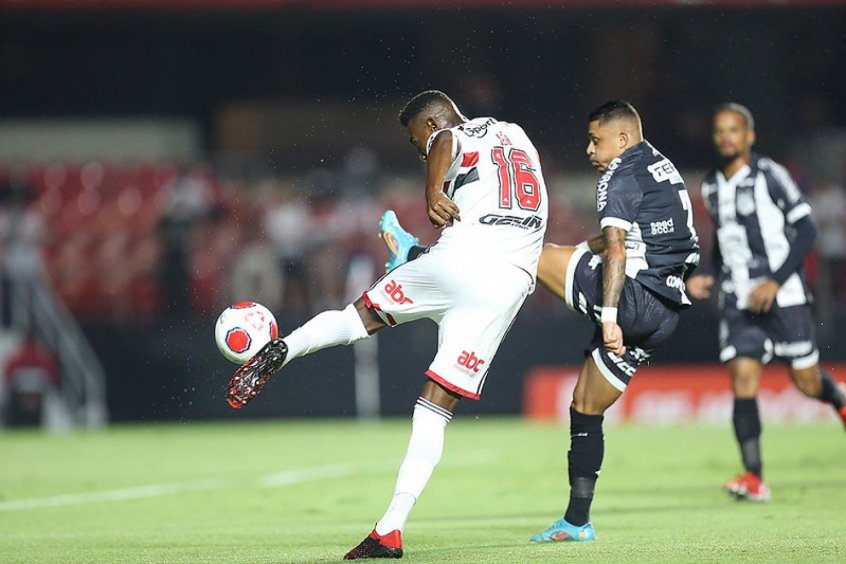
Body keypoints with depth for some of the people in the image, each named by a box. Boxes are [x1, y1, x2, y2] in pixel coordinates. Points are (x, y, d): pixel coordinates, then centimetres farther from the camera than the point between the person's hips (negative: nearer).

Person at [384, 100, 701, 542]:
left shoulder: (620, 176, -6)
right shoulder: (664, 170, 23)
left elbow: (616, 249, -20)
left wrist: (609, 316, -27)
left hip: (631, 299, -9)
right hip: (664, 318, 9)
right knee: (586, 408, 16)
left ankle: (414, 256, 9)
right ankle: (578, 521, 16)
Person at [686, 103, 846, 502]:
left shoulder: (769, 176, -7)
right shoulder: (712, 188, 11)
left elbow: (806, 230, -8)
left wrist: (775, 282, -15)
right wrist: (709, 277, 9)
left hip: (783, 295, -4)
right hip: (738, 301, 4)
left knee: (806, 382, 2)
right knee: (742, 377, -12)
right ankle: (753, 477, -13)